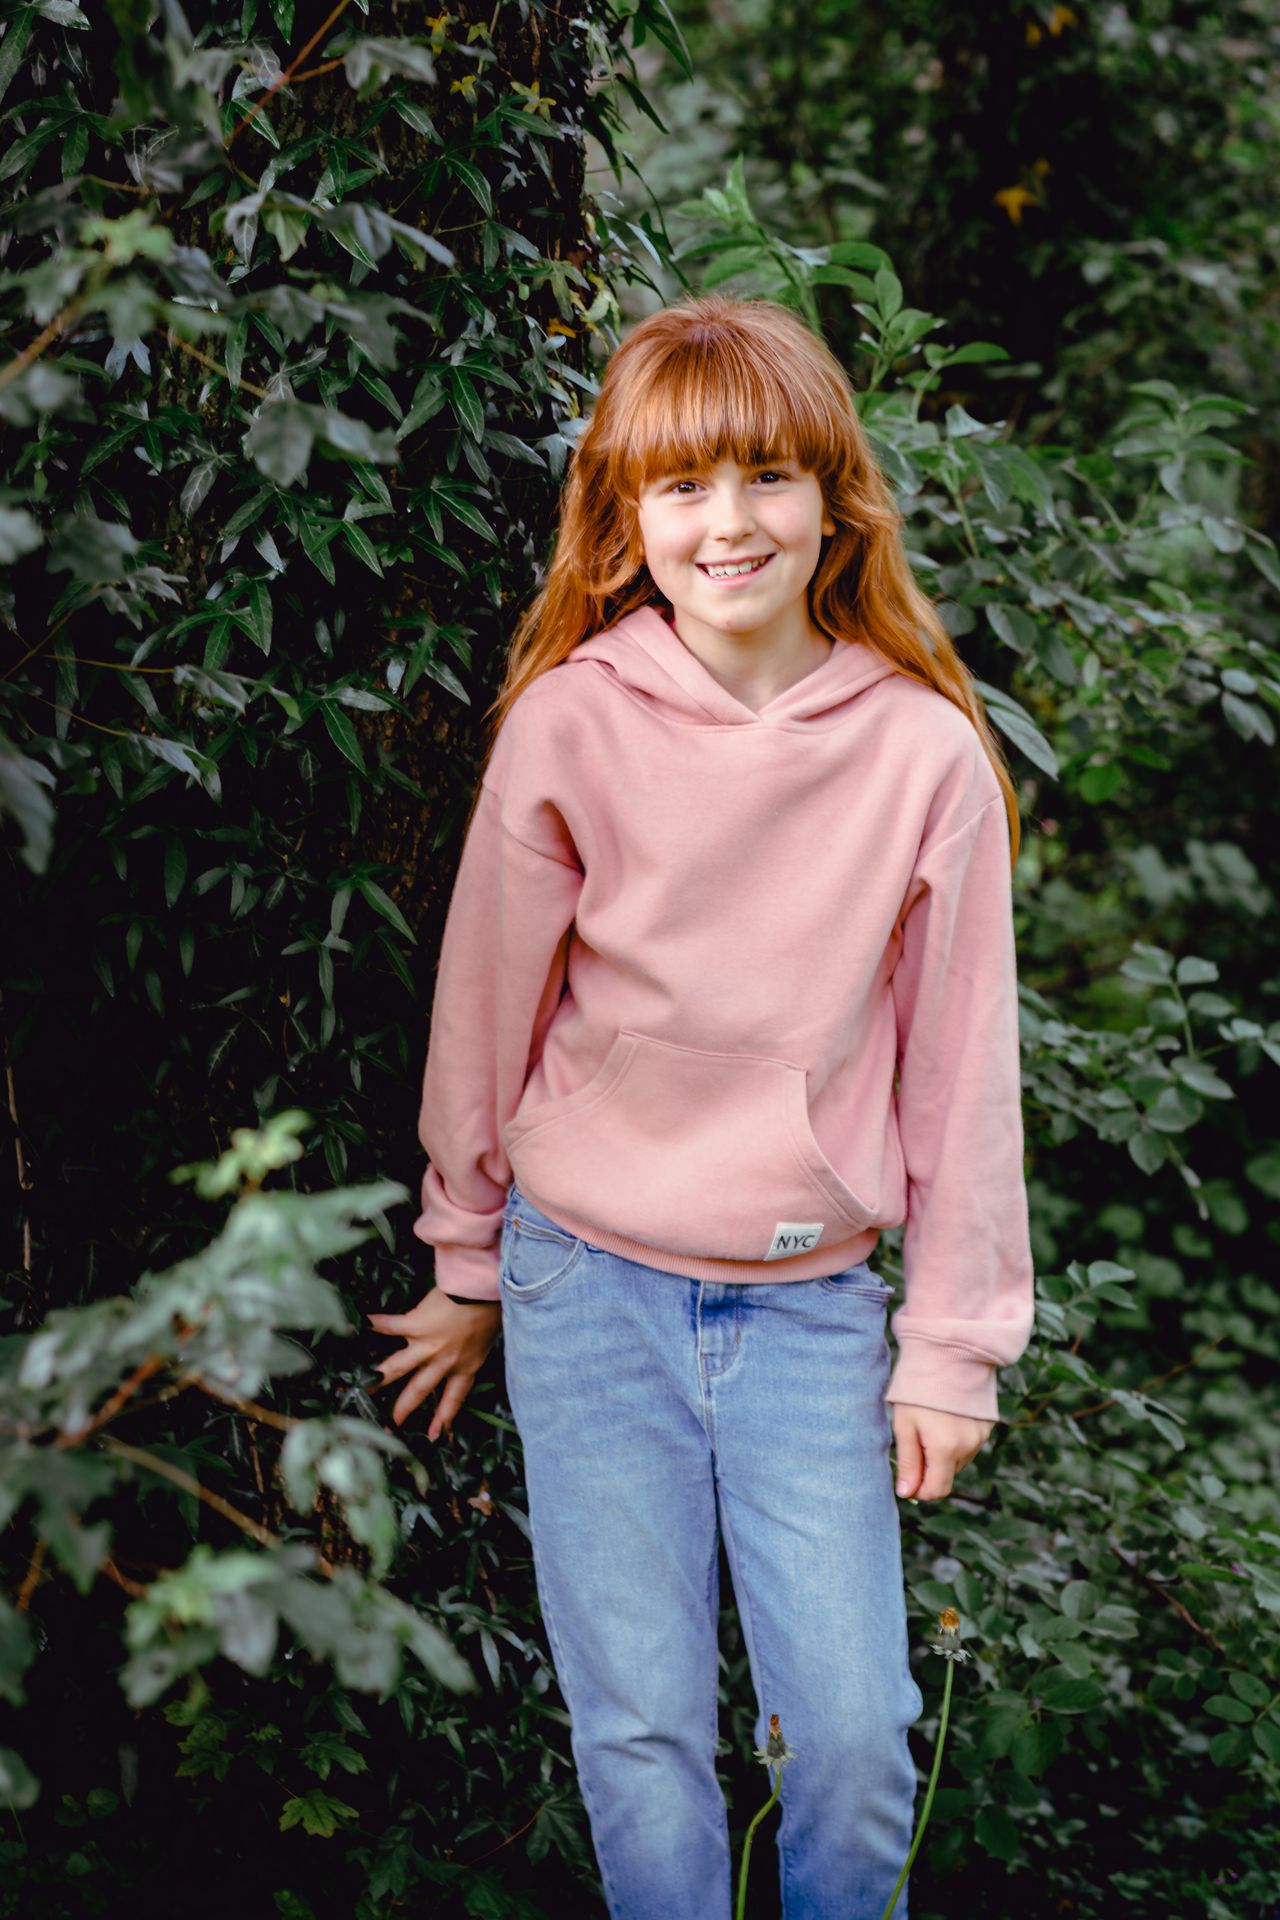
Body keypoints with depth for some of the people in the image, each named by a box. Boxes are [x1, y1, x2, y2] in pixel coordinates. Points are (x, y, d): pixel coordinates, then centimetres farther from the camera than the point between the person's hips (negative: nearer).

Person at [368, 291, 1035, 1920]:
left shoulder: (926, 752, -6)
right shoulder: (569, 722, -8)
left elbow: (958, 1062, 0)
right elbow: (488, 1002, 4)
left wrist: (951, 1346, 2)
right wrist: (468, 1263, 13)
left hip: (812, 1301, 0)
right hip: (590, 1286, 0)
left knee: (858, 1734, -1)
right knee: (640, 1737, 2)